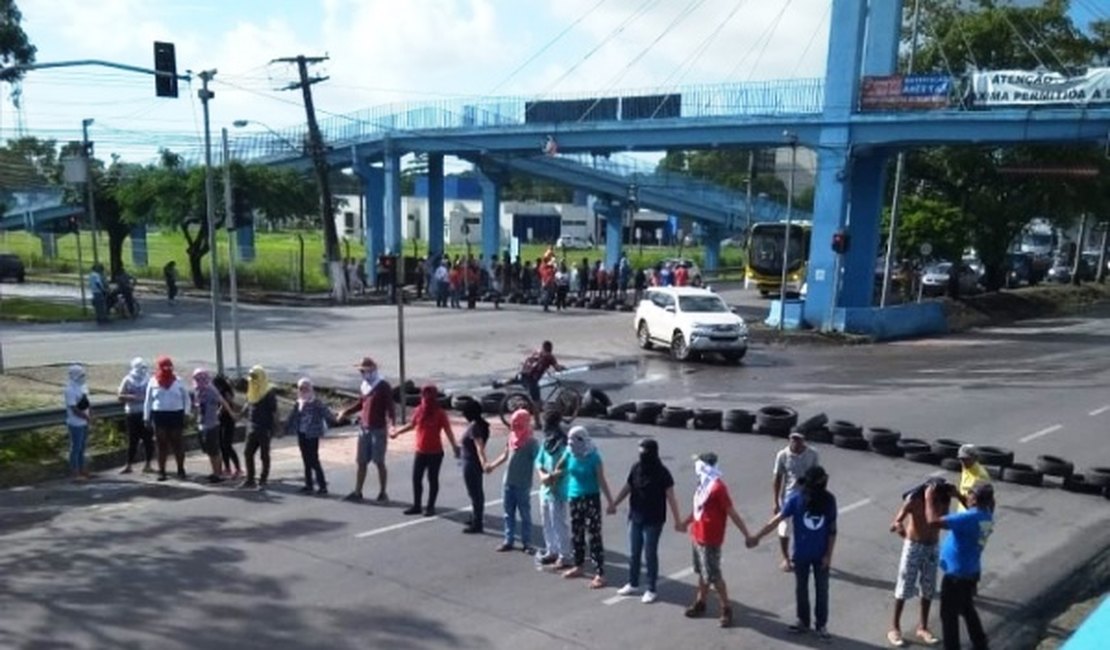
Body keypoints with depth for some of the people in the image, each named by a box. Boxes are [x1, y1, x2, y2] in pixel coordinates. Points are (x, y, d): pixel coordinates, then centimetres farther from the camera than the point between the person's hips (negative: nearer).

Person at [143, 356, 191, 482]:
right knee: (162, 444, 4)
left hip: (176, 415, 0)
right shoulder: (153, 383, 5)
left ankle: (181, 470, 11)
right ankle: (161, 471, 10)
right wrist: (146, 417, 5)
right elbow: (148, 401, 9)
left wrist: (186, 414, 0)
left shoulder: (178, 382, 5)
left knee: (178, 443, 2)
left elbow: (187, 399, 9)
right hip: (159, 415, 0)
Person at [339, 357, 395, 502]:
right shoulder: (363, 387, 11)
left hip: (378, 430, -6)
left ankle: (382, 493, 13)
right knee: (360, 461, 9)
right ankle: (357, 492, 18)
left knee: (379, 462, 2)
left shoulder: (383, 387, -10)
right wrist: (346, 412, 20)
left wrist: (392, 419, -29)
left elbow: (389, 406, -15)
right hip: (363, 429, 7)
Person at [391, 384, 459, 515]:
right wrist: (397, 432, 21)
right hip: (420, 452, 5)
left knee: (432, 479, 5)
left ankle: (430, 507, 15)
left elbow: (448, 431, -15)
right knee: (416, 478, 7)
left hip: (435, 453, -5)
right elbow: (412, 425, 18)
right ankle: (416, 506, 19)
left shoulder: (440, 413, -12)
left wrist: (454, 446, -27)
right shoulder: (419, 410, 1)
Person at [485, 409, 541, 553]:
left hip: (522, 484, -6)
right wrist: (493, 465, 15)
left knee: (525, 515, 5)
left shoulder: (531, 442, -15)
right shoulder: (511, 437, 4)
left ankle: (526, 543, 14)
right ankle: (508, 541, 23)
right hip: (508, 482, 6)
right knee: (508, 513, 14)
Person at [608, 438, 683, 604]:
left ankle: (650, 589, 16)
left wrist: (677, 520, -19)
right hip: (635, 518, 5)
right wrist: (614, 504, 16)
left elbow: (670, 497, -16)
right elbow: (627, 487, 11)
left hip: (653, 521, -5)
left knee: (650, 555, 3)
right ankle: (633, 584, 31)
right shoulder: (636, 468, -2)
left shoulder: (662, 473, -15)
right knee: (633, 553, 15)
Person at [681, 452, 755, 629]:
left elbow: (732, 513, -21)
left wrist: (747, 535, -21)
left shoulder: (717, 487, -23)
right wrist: (687, 522, 35)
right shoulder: (704, 484, 5)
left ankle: (726, 609, 13)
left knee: (714, 576, -1)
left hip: (710, 539, -9)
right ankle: (700, 603, 33)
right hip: (698, 536, 9)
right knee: (702, 573, 20)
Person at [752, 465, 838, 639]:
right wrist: (757, 537, -12)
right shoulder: (796, 499, -18)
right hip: (801, 554, 0)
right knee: (801, 588, 15)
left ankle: (822, 624, 29)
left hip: (821, 554, 0)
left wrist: (829, 554, -6)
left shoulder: (829, 500, -14)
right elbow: (777, 519, -11)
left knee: (822, 589, 12)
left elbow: (832, 529, -5)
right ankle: (803, 621, 34)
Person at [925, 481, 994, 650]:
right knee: (967, 610, 27)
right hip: (971, 572, 9)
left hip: (956, 575, -9)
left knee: (949, 615, 7)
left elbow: (933, 520, -35)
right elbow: (973, 509, 23)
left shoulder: (969, 518, -30)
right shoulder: (986, 515, -3)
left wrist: (929, 498, -22)